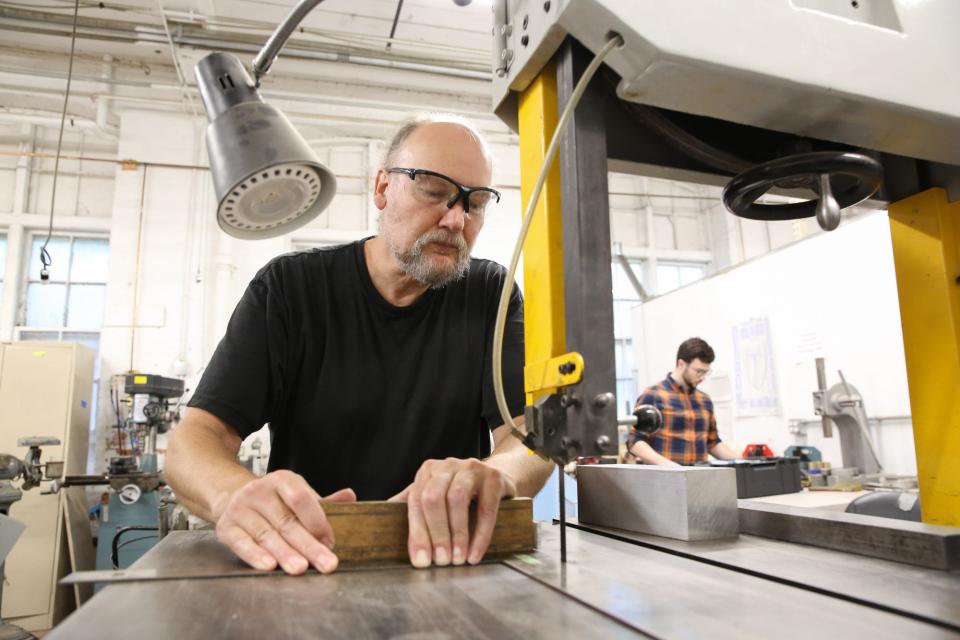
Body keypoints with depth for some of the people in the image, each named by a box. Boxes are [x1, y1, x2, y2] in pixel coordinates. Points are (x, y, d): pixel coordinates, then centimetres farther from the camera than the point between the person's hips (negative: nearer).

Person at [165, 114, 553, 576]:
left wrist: (492, 474, -33)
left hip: (445, 564, 1)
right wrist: (234, 494, -33)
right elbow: (195, 437, -10)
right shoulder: (288, 287, -5)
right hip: (305, 566, 0)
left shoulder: (492, 295, -1)